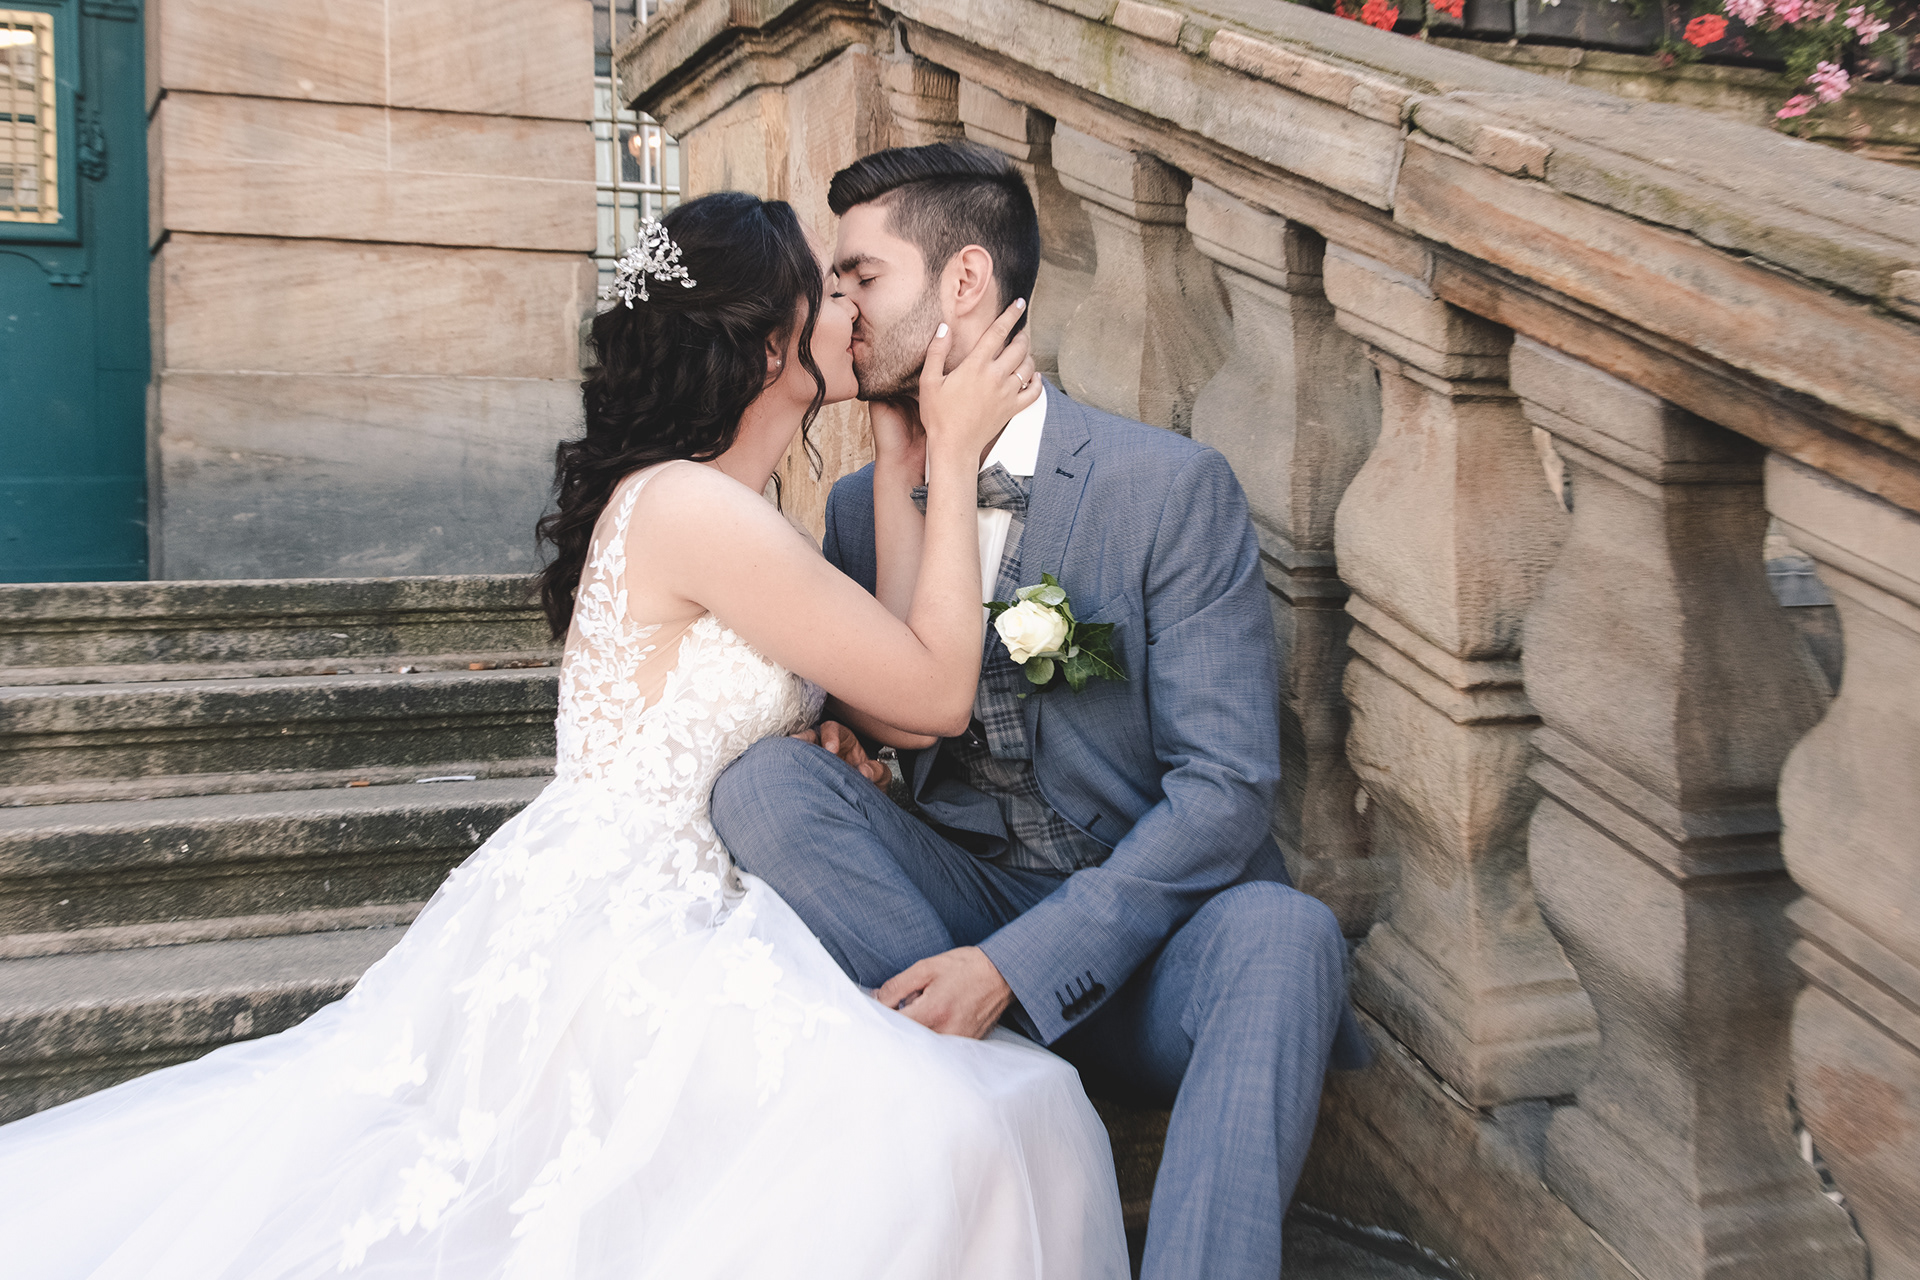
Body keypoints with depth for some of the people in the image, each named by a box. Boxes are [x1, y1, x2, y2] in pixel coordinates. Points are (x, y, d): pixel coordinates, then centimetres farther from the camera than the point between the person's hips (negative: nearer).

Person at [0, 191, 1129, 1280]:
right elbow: (938, 692, -13)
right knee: (932, 1132, -28)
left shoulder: (731, 516, 14)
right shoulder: (694, 506, -17)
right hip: (614, 944, -10)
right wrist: (951, 454, -6)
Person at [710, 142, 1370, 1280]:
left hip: (1152, 932, -4)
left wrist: (1013, 962, -25)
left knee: (1280, 934, -35)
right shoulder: (862, 508, 5)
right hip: (964, 905, 4)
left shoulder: (1174, 485, -11)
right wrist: (843, 715, -12)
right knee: (765, 781, -20)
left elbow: (1225, 787, -16)